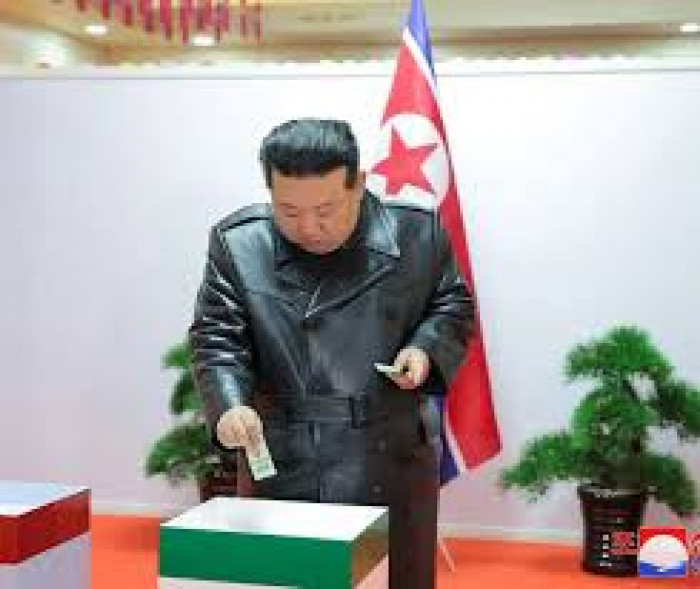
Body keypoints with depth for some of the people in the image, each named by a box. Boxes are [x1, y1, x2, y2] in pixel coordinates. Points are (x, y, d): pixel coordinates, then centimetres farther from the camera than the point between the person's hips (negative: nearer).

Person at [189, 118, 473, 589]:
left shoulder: (416, 233, -4)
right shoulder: (237, 242, -6)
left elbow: (454, 305, 9)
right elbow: (216, 336, -5)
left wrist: (426, 348, -10)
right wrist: (231, 404, -22)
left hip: (392, 462, 1)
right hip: (280, 464, 0)